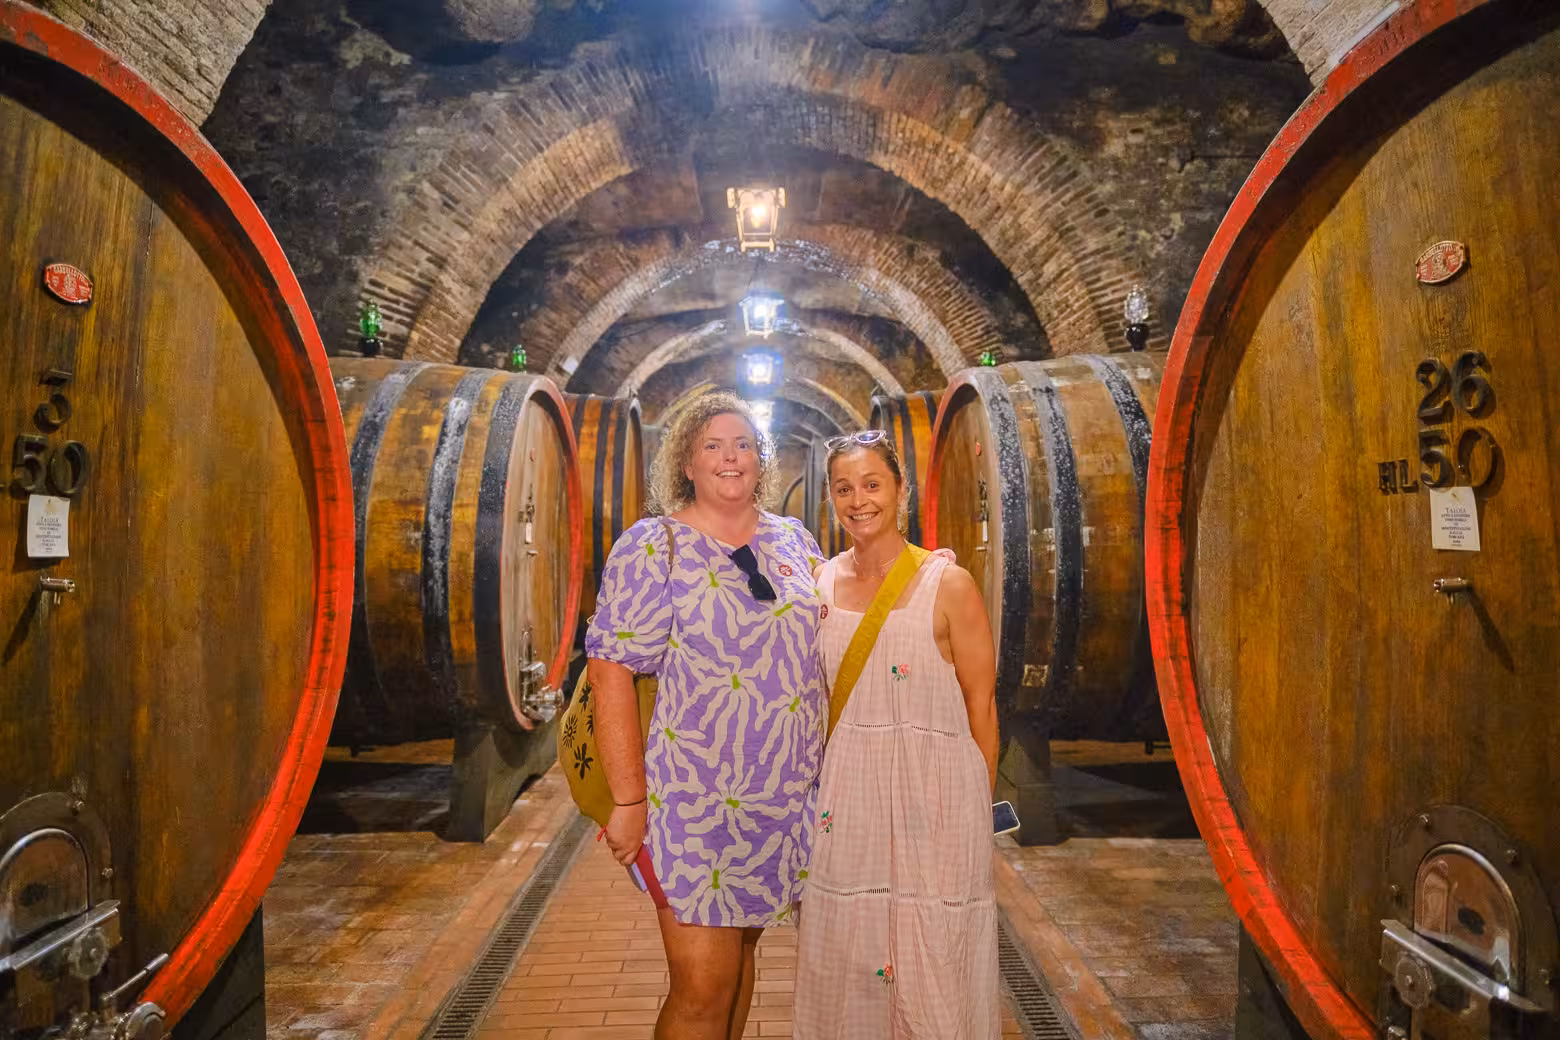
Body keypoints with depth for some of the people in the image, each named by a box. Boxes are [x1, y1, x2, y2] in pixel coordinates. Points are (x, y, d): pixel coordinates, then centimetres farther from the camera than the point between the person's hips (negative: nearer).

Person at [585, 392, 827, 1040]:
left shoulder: (795, 541, 8)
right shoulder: (653, 547, -8)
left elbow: (824, 652, 16)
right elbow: (610, 669, -12)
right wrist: (628, 801, -16)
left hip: (791, 798, 5)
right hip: (694, 800, -5)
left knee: (741, 948, 20)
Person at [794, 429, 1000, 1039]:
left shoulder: (949, 585, -10)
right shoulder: (821, 583, 2)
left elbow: (980, 707, -5)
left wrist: (977, 808, -2)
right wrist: (825, 781, 10)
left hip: (932, 790, -3)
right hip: (845, 794, 4)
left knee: (930, 968, 10)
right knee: (841, 957, 16)